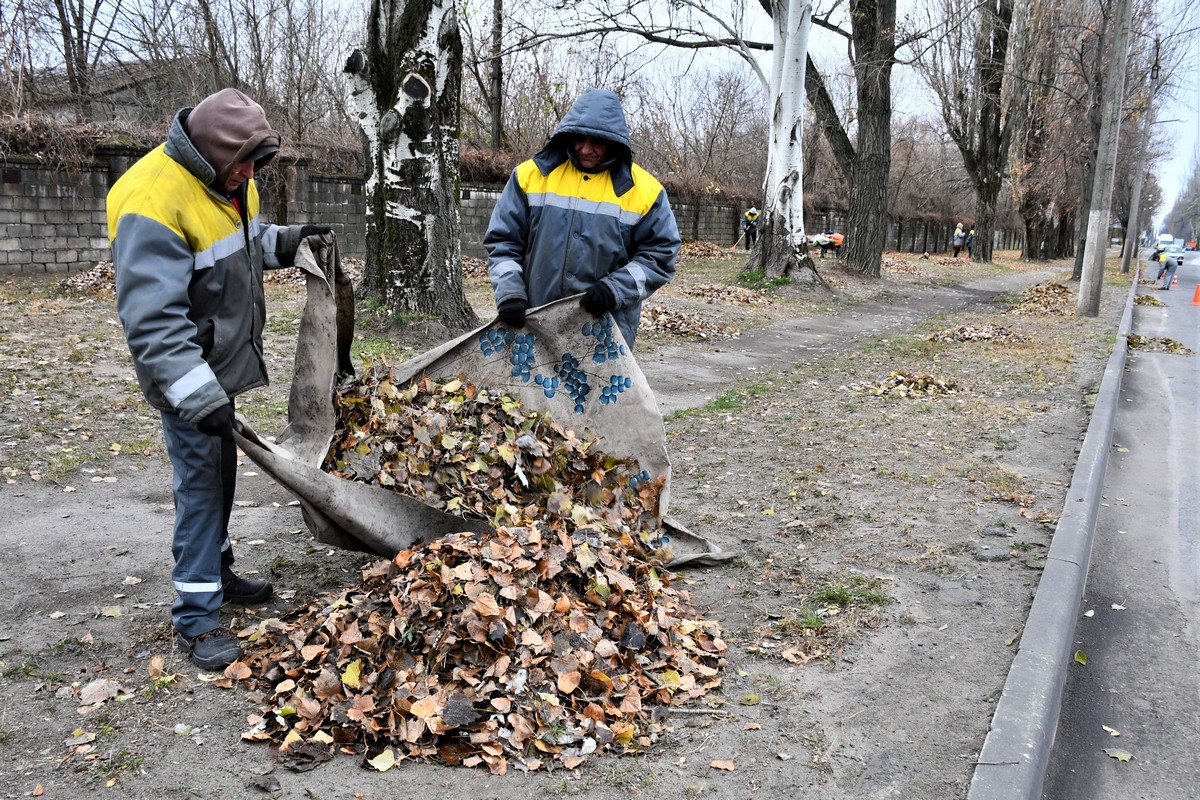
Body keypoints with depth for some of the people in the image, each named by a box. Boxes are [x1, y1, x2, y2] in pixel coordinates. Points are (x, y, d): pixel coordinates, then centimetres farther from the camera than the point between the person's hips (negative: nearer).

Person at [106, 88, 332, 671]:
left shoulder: (227, 178, 0)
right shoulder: (153, 205, -28)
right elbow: (152, 319, -31)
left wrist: (286, 240, 1)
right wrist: (199, 396, -35)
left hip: (221, 359, 9)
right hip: (183, 373, -9)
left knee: (222, 471, 19)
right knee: (201, 480, -4)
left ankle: (216, 572, 37)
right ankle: (195, 615, 7)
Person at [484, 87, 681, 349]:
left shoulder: (643, 190, -1)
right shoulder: (531, 174, 2)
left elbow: (660, 254, 1)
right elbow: (502, 241, 5)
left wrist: (615, 289, -14)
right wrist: (509, 293, -10)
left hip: (607, 329, -1)